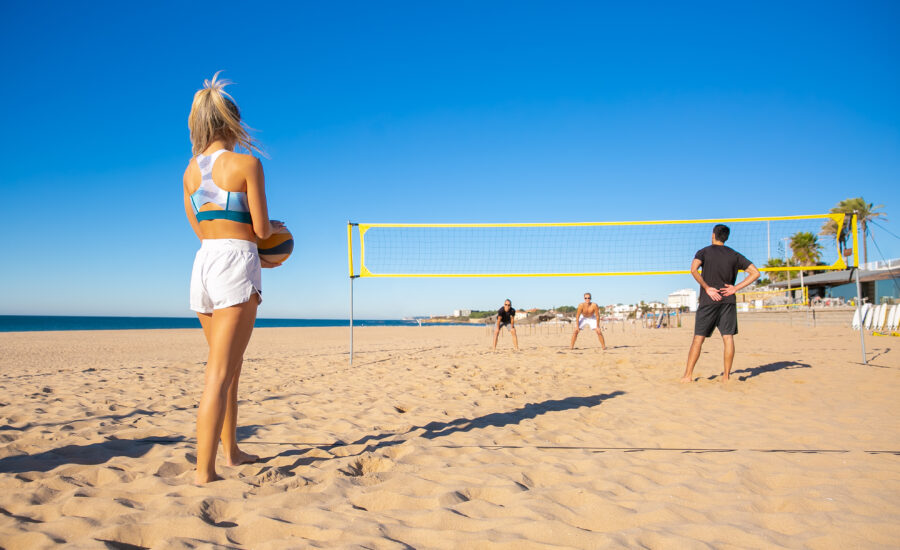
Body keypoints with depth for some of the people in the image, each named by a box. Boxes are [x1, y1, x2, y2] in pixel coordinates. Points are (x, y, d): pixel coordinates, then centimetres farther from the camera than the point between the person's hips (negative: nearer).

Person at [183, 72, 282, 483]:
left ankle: (231, 451, 30)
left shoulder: (191, 170, 13)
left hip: (203, 262, 6)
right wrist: (277, 226, 18)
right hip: (235, 266, -6)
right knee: (220, 372, -7)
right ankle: (204, 471, -7)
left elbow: (200, 229, 16)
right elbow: (261, 229, -6)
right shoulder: (247, 163, -5)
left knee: (229, 366, 19)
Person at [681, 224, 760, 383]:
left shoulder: (704, 252, 2)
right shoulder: (734, 255, 11)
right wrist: (736, 288, 1)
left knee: (698, 338, 1)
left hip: (709, 300, -2)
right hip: (728, 300, 2)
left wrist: (707, 288, -9)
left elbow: (694, 270, -17)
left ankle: (688, 375, 2)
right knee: (728, 338, 2)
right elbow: (755, 273, 6)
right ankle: (726, 376, 1)